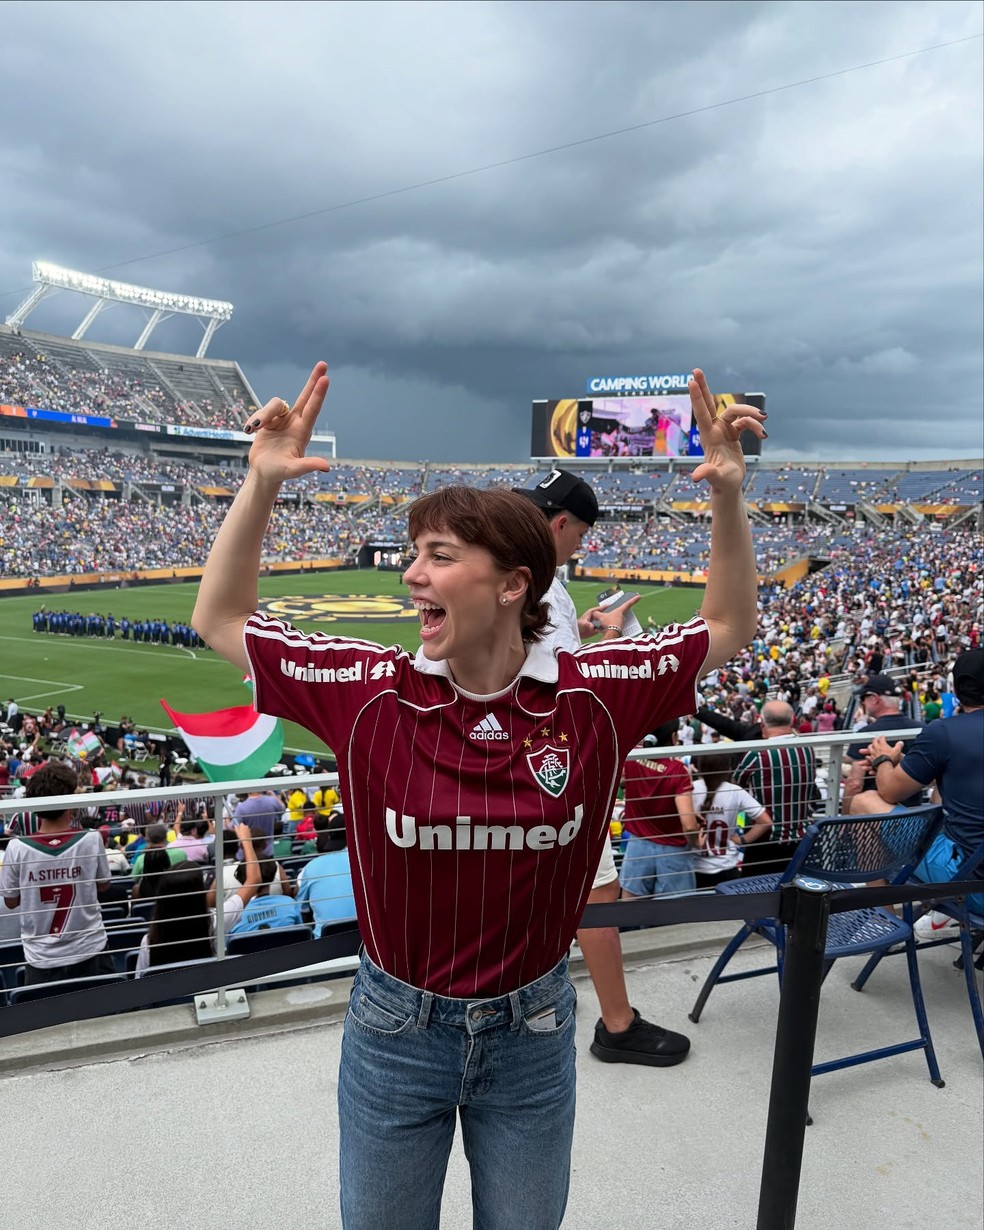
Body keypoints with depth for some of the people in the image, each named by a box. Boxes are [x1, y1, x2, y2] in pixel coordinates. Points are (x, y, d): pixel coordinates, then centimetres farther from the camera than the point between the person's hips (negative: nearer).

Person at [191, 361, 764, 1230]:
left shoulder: (592, 698, -15)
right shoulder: (370, 694, -16)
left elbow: (727, 628, -3)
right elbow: (220, 620, -8)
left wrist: (729, 496, -16)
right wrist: (262, 484, -19)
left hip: (532, 1035, 0)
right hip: (394, 1034, 0)